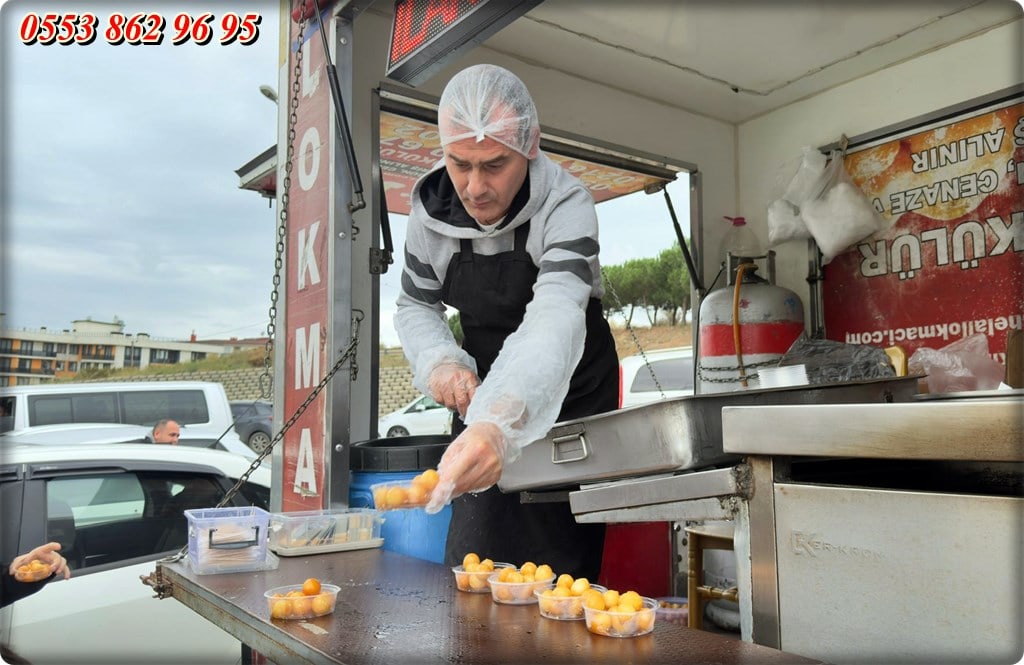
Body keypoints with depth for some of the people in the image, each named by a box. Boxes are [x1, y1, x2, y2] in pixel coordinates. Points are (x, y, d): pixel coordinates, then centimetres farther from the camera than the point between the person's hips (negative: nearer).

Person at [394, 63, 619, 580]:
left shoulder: (566, 206, -26)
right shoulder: (432, 208, -12)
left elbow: (554, 323, -42)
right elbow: (415, 306, 2)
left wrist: (497, 424, -60)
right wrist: (440, 362, -22)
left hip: (568, 397, -3)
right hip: (488, 399, 4)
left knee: (560, 575, -3)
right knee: (468, 573, 7)